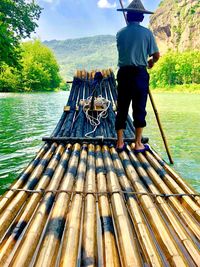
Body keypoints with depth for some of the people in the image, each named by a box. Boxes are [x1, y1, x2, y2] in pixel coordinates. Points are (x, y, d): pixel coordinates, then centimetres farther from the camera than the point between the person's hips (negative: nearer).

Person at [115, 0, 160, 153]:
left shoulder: (120, 34, 9)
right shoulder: (146, 33, 0)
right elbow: (156, 55, 0)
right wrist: (151, 62, 23)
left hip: (123, 73, 3)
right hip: (140, 73, -3)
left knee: (122, 109, 8)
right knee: (139, 109, 3)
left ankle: (120, 143, 12)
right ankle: (138, 144, 8)